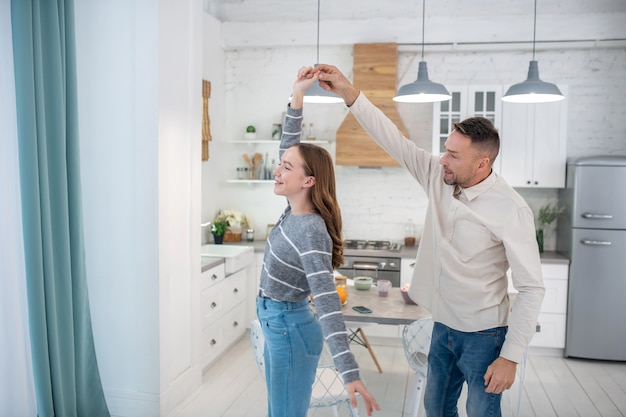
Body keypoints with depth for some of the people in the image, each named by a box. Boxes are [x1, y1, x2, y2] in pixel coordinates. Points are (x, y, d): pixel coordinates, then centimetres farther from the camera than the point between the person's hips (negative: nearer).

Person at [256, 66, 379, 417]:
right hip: (277, 324, 9)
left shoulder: (311, 231, -27)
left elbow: (328, 303, -35)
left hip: (290, 330, -9)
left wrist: (350, 373, -41)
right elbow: (290, 145, 5)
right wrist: (297, 95, -4)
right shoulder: (295, 210, -4)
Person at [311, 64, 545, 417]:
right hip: (443, 326, 6)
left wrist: (511, 356, -21)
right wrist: (349, 93, -14)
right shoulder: (439, 176, -6)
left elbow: (532, 288, -20)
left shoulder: (510, 209, -22)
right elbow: (393, 138, -6)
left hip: (484, 335, -6)